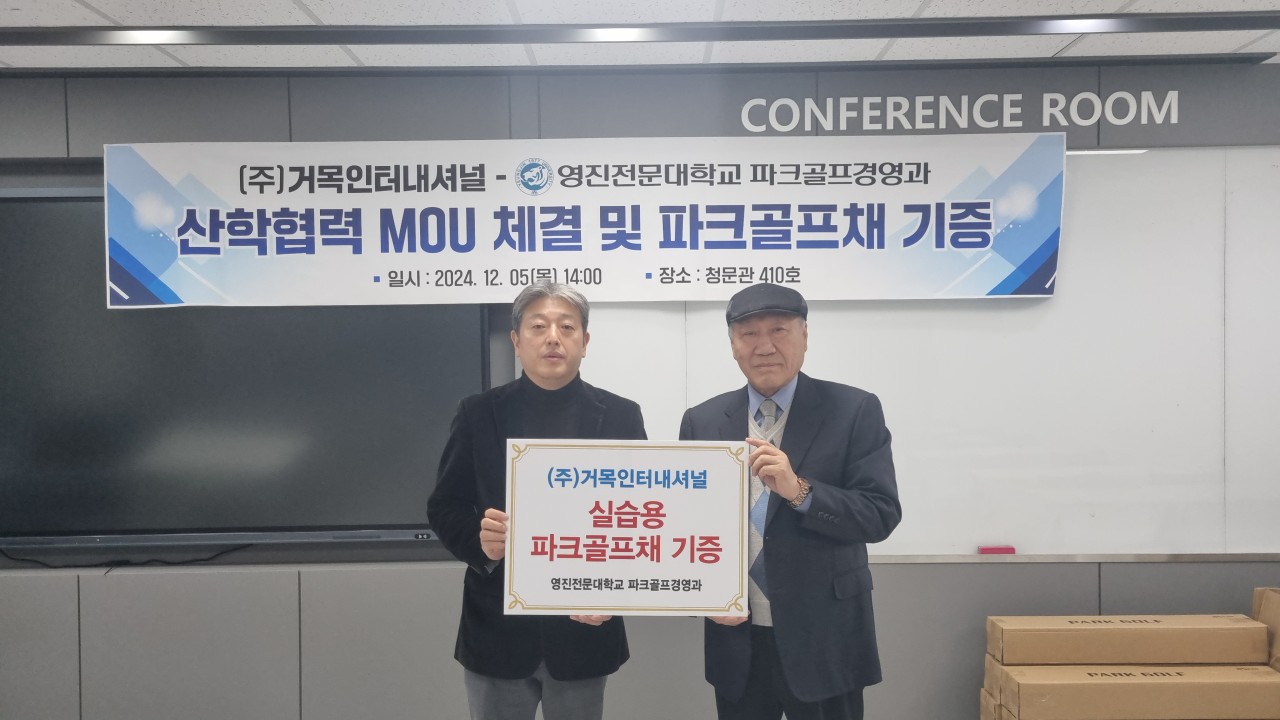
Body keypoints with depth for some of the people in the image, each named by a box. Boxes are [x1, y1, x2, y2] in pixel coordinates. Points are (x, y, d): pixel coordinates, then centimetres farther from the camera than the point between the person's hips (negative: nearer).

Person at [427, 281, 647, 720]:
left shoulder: (620, 416, 0)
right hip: (497, 630, 0)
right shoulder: (479, 414, 1)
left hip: (584, 629, 0)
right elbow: (444, 508, 2)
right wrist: (480, 539, -19)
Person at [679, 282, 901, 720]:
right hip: (737, 642, 3)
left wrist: (800, 491, -26)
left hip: (823, 642, -2)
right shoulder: (702, 421, 3)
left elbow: (882, 515, -12)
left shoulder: (854, 411, -6)